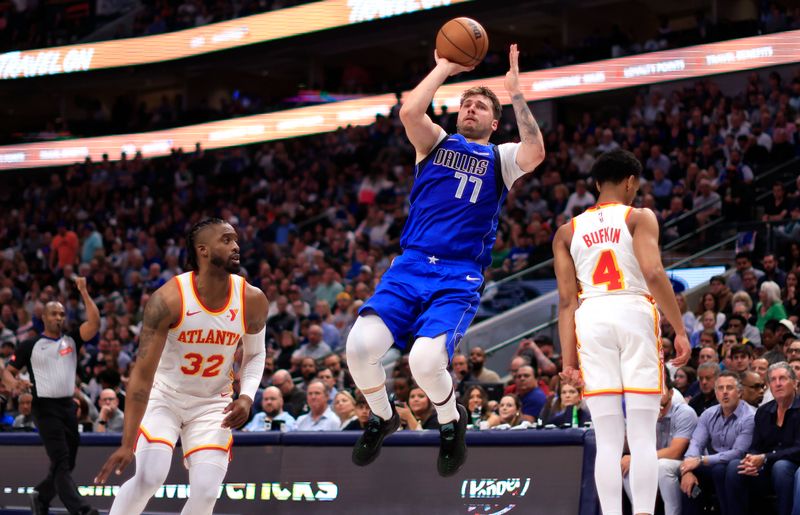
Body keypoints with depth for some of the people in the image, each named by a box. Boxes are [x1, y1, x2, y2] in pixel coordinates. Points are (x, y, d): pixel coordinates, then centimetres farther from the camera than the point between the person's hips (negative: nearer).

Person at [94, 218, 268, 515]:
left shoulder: (252, 300, -14)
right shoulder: (168, 299, -25)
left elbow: (255, 353, 7)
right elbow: (143, 372, -26)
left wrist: (247, 396, -14)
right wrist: (127, 444, -30)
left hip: (213, 404, 3)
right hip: (164, 396, -3)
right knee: (148, 477, -23)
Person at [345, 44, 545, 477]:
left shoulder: (500, 158, 13)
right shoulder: (436, 143, 16)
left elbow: (535, 152, -12)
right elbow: (409, 112, -6)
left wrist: (515, 93, -9)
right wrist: (444, 69, 2)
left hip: (460, 278, -2)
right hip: (411, 266, 2)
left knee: (426, 360, -28)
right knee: (360, 344, -22)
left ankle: (451, 421, 7)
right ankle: (382, 417, 10)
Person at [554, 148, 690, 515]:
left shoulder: (567, 232, 16)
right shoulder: (639, 218, 6)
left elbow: (566, 301, 10)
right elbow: (654, 274, -9)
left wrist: (567, 360, 8)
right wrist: (680, 330, -7)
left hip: (590, 319, 3)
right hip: (634, 313, -3)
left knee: (607, 442, 4)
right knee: (643, 437, 0)